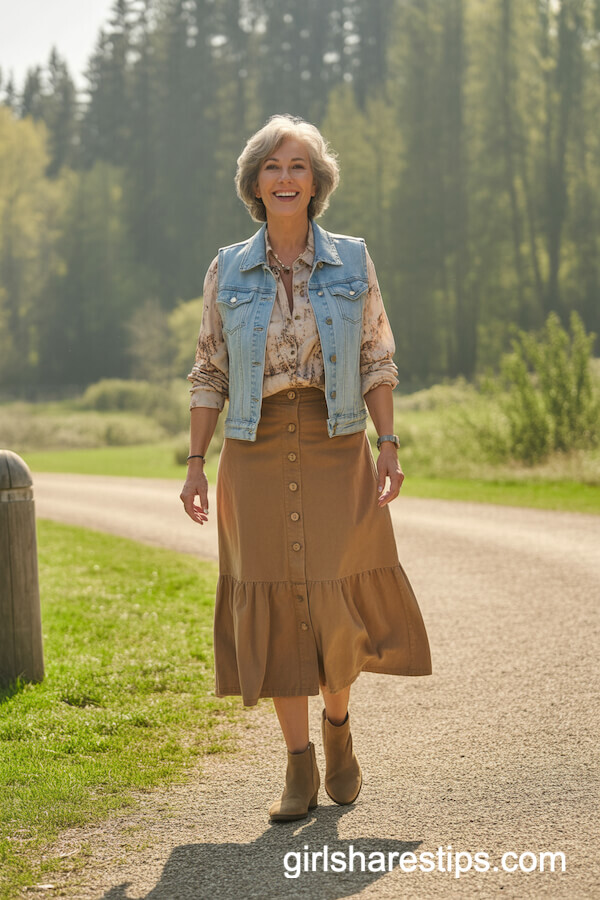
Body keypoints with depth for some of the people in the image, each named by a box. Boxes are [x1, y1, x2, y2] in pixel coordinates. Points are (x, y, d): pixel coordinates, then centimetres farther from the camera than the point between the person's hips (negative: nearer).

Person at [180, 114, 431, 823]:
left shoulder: (352, 261, 4)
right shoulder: (228, 270, 4)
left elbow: (376, 359, 5)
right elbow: (210, 371, 7)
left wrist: (389, 445, -4)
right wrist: (195, 462, 1)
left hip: (335, 448, 0)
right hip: (256, 453, 0)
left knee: (340, 601, -3)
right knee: (276, 605, -1)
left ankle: (337, 722, 27)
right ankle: (300, 768, 9)